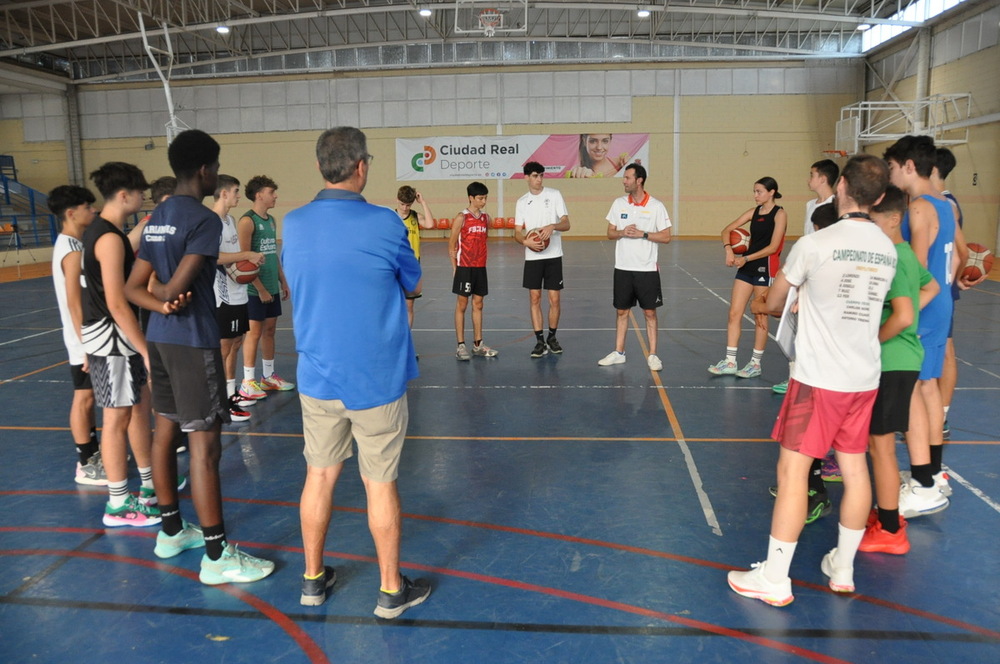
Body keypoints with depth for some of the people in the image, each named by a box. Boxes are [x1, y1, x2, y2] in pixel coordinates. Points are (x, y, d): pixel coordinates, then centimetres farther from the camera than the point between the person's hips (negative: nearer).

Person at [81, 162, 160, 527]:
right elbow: (116, 304, -24)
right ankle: (118, 505, 11)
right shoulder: (109, 238, -20)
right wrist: (147, 351, -22)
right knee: (118, 419, 0)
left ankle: (149, 485, 30)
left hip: (120, 338, 10)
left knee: (140, 407, 17)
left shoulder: (99, 231, 11)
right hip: (112, 339, -10)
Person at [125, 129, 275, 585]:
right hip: (193, 341, -9)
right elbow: (176, 288, -21)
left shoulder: (157, 217, 13)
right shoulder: (204, 220, -15)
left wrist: (161, 305, -8)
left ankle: (171, 531, 30)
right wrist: (164, 294, 0)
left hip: (160, 338, 10)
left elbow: (134, 286, 10)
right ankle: (217, 555, 2)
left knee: (166, 431, 16)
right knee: (204, 445, -5)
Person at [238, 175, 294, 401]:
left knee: (270, 329, 13)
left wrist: (283, 281, 16)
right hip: (255, 289, -8)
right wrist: (260, 288, -18)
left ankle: (268, 376, 24)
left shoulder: (271, 221, 13)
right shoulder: (247, 221, -12)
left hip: (272, 287, 8)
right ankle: (248, 382, 7)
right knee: (254, 332, -2)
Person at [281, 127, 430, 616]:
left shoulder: (293, 224, -2)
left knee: (319, 477, 16)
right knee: (380, 485, 7)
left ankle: (313, 579, 31)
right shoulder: (383, 223, -14)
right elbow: (413, 285, 1)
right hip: (376, 379, -4)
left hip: (317, 377, 4)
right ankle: (391, 590, 23)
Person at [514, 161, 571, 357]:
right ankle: (540, 341, 9)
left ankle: (552, 337, 19)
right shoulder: (522, 202, 8)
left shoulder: (554, 195, 1)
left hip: (553, 255, -1)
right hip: (532, 257, 2)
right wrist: (526, 241, -15)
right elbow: (517, 232, 6)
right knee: (534, 299, 1)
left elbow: (566, 224, -4)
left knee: (554, 299, 2)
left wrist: (552, 226, -24)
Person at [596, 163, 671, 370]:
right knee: (622, 311, 9)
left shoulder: (656, 206, -4)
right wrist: (622, 232, -12)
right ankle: (618, 353, 19)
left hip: (647, 269, -3)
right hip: (623, 268, 3)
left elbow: (666, 237, -4)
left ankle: (652, 355, 10)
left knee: (650, 312, 2)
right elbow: (610, 233, 8)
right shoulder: (619, 203, 5)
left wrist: (643, 234, -16)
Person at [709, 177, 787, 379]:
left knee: (760, 317, 3)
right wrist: (728, 249, -11)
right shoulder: (753, 212, 10)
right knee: (734, 313, 2)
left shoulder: (779, 214, -7)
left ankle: (755, 364, 14)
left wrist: (747, 258, -18)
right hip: (746, 268, 6)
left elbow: (773, 247, -14)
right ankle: (730, 362, 8)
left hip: (765, 269, -6)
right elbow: (727, 229, 7)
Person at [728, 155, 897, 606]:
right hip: (865, 377, 7)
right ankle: (843, 569, 30)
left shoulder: (814, 244, -14)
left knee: (792, 471, 0)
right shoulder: (888, 250, 4)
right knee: (854, 470, 14)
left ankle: (774, 580, 7)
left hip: (819, 377, -6)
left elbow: (773, 303, -1)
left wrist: (800, 306, 20)